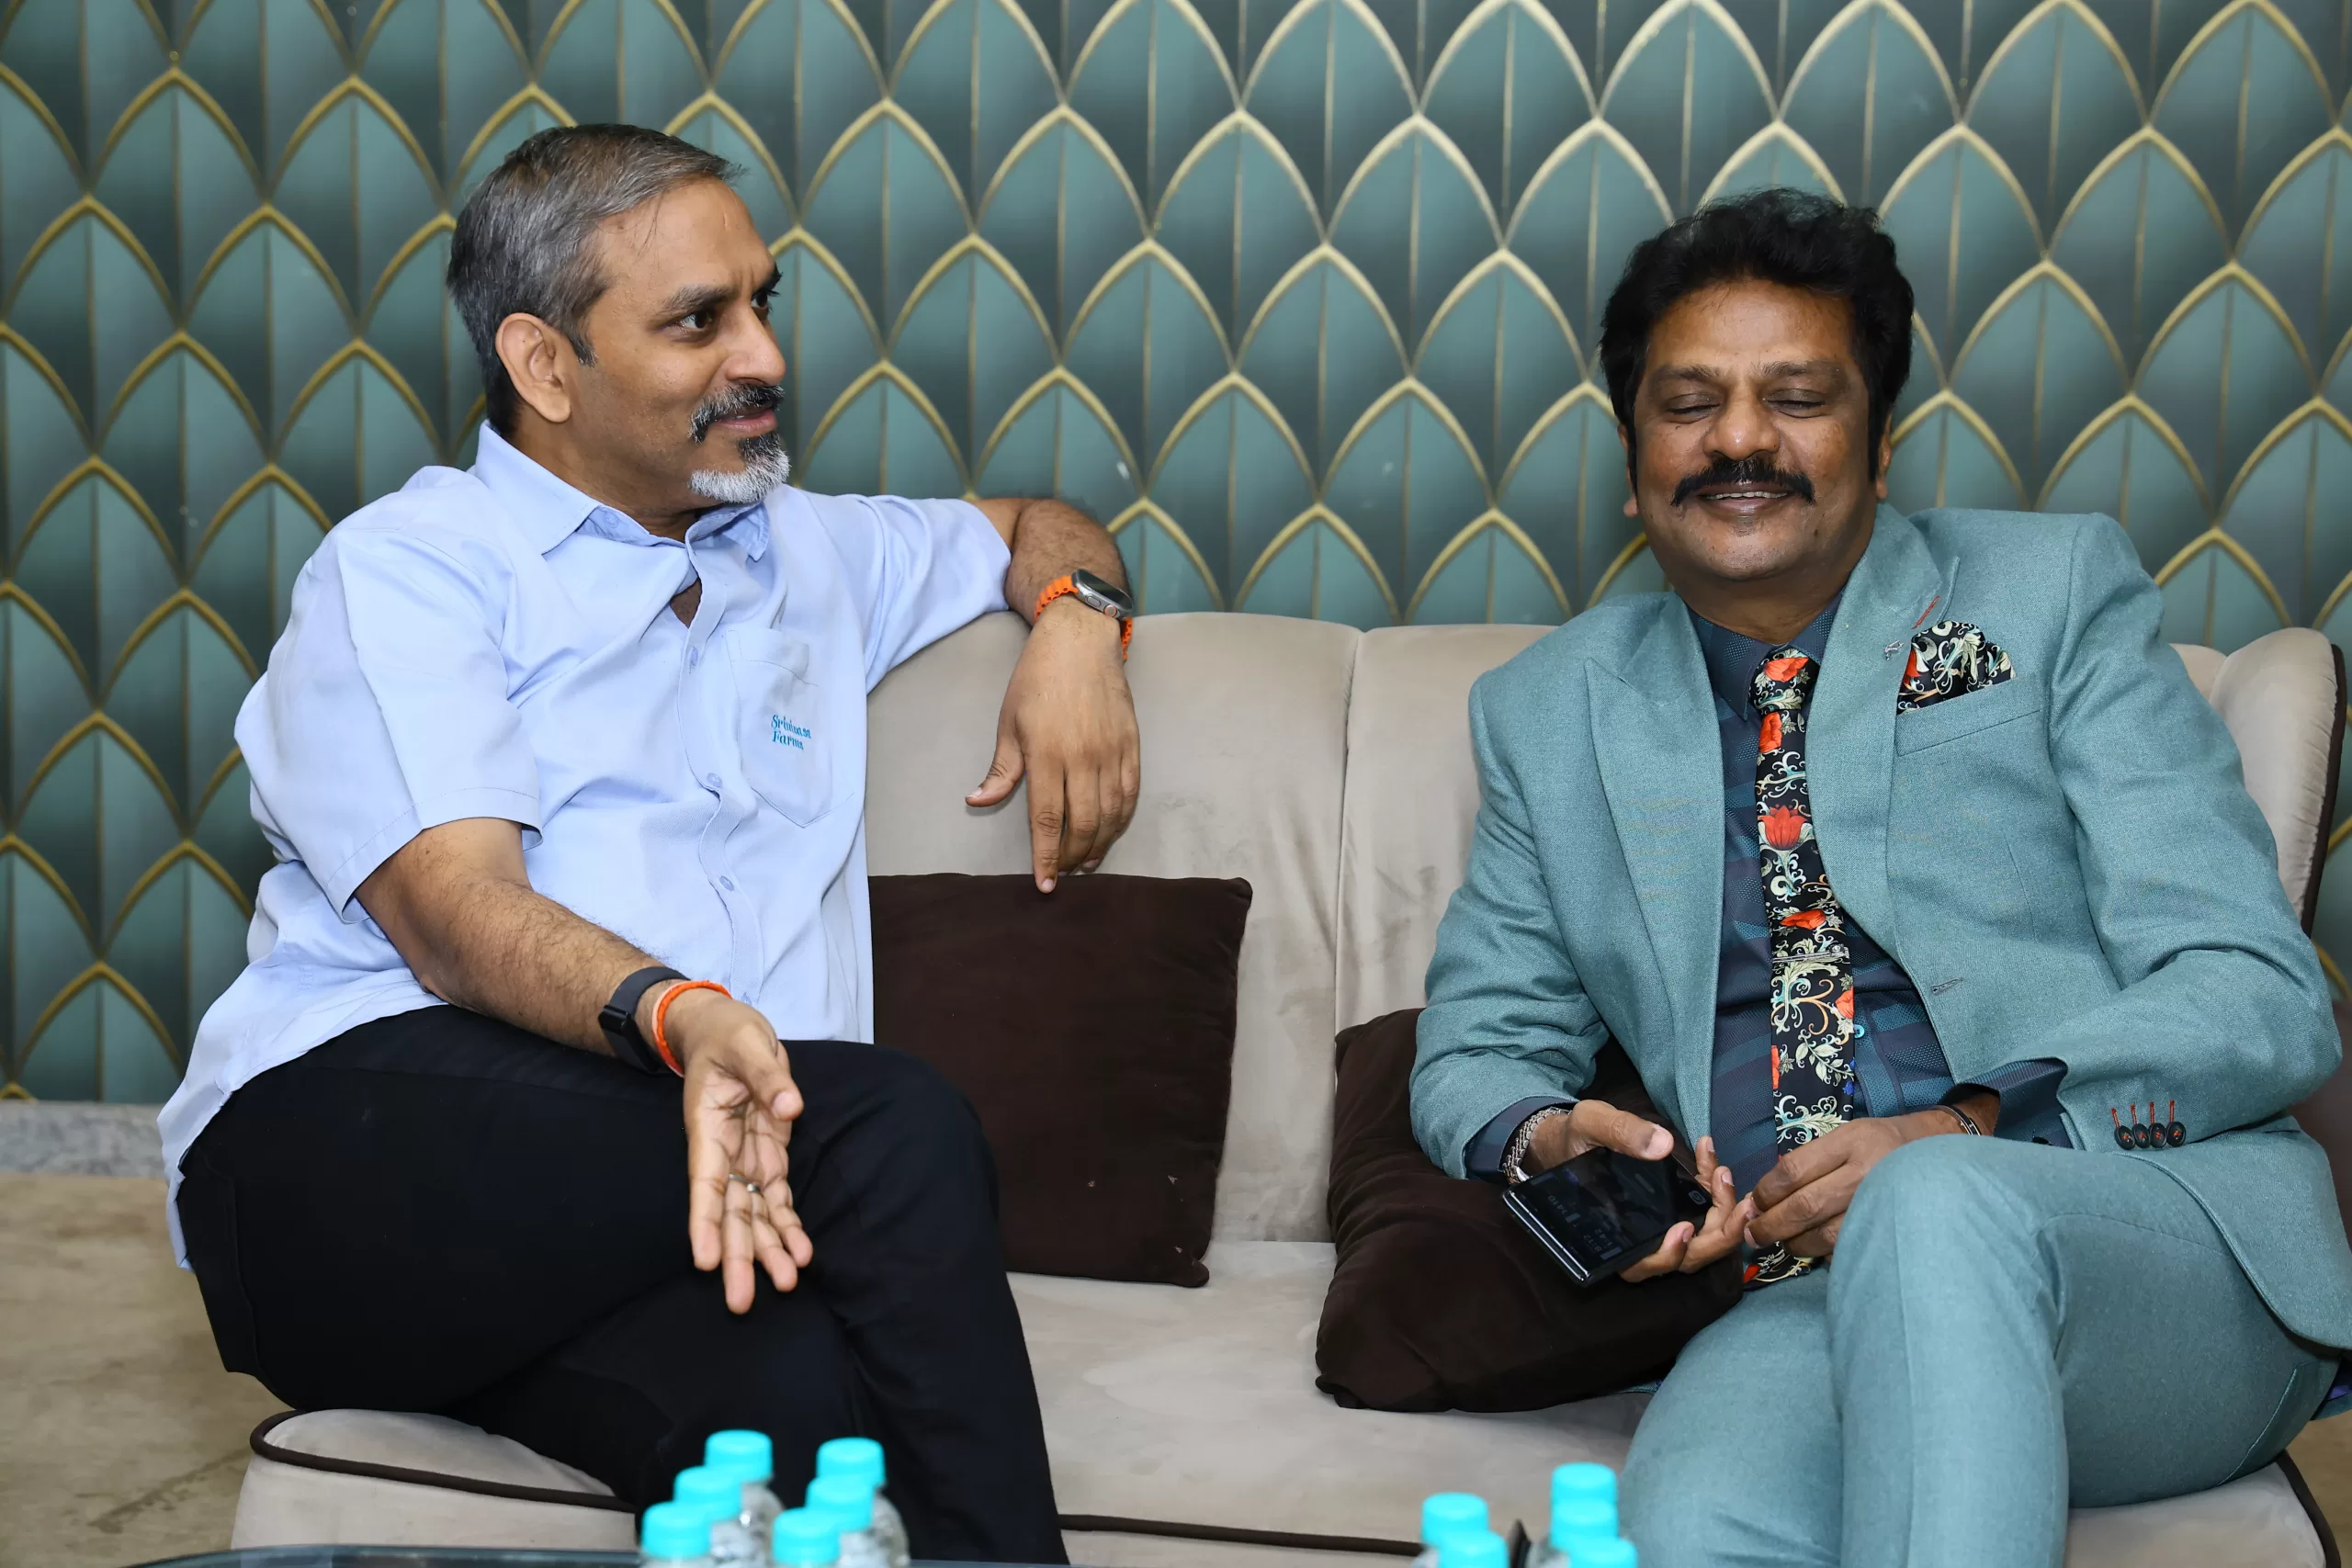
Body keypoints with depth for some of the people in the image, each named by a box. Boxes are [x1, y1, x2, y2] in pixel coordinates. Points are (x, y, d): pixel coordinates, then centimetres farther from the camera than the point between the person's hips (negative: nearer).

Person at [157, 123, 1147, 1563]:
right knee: (905, 1127, -31)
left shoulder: (806, 552, 28)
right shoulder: (406, 568, 7)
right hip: (358, 1143, -4)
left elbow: (1036, 527, 45)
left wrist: (1077, 621, 18)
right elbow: (455, 917, -8)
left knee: (795, 1390, -36)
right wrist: (675, 1014, -31)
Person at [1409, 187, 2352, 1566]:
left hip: (2165, 1241, 0)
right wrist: (1543, 1140, -4)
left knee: (1935, 1209, -37)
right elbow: (1484, 1038, 21)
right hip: (1808, 1304, 0)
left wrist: (1971, 1135, -16)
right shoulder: (1550, 714, 18)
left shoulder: (2055, 591, 9)